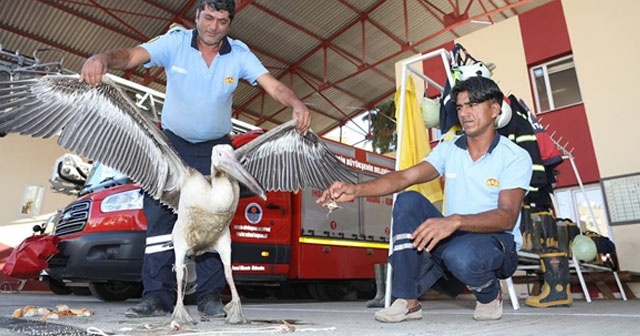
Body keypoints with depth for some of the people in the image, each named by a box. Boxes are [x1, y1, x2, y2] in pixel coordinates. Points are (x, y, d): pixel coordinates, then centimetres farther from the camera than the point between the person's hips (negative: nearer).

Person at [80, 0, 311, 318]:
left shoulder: (239, 54, -8)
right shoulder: (175, 42, -11)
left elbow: (273, 85, -18)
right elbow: (131, 55, -24)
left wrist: (297, 104, -39)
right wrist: (103, 58, -46)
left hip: (215, 148, 1)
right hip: (172, 142, 0)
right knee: (160, 214, -8)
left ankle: (210, 295, 6)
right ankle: (157, 295, 0)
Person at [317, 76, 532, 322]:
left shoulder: (516, 157, -9)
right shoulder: (448, 149, 3)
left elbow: (508, 217, -22)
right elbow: (404, 177, -11)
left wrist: (455, 220, -41)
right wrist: (356, 190, -27)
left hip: (496, 243, -4)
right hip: (453, 238, 4)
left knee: (460, 255, -38)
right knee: (408, 201, -20)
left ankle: (490, 295, 0)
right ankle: (407, 300, -20)